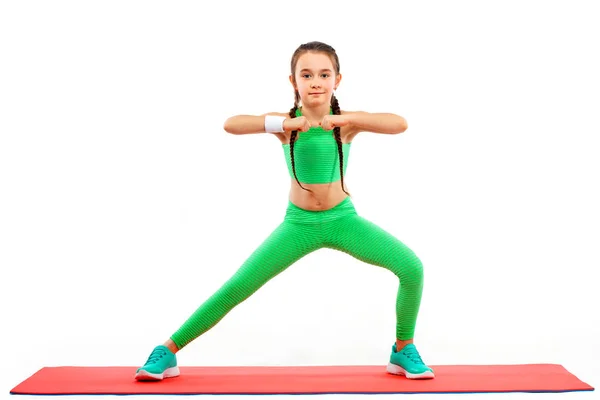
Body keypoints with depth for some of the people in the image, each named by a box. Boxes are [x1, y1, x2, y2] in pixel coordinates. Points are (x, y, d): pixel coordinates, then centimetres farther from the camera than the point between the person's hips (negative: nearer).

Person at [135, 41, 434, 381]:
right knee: (236, 288, -5)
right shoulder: (287, 123, -12)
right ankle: (168, 350, 10)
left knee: (411, 268, -16)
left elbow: (400, 124, -29)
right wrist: (281, 123, -43)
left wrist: (346, 118, -41)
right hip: (298, 224, 0)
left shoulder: (347, 122, -11)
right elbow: (230, 125, -29)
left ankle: (403, 350, 7)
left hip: (343, 219, 1)